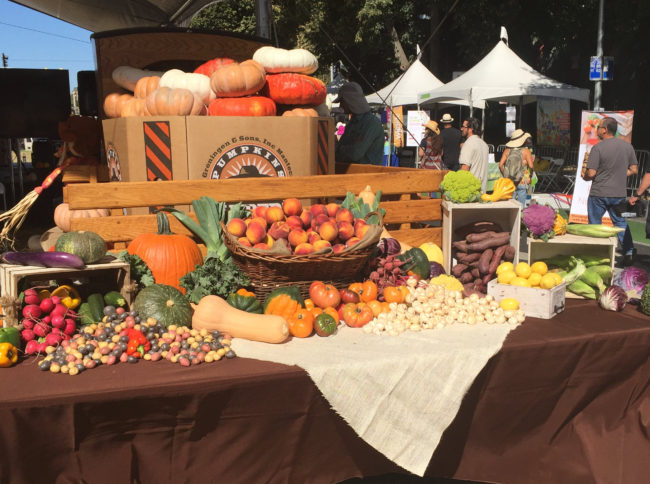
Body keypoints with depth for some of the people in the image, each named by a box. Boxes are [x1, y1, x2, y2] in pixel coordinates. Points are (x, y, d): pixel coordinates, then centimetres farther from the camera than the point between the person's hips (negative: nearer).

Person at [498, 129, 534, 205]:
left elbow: (500, 165, -3)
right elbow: (531, 166, -13)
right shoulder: (526, 151, -4)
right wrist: (530, 176, 3)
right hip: (523, 182, -3)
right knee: (520, 206, 3)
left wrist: (505, 175, 9)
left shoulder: (507, 150, 3)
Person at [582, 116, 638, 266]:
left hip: (599, 193, -5)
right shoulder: (627, 146, 3)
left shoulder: (598, 147, -14)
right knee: (620, 222, 18)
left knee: (595, 224, 8)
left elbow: (591, 173, -17)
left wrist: (584, 174, 4)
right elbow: (633, 169, 7)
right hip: (619, 193, 5)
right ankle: (629, 253, 14)